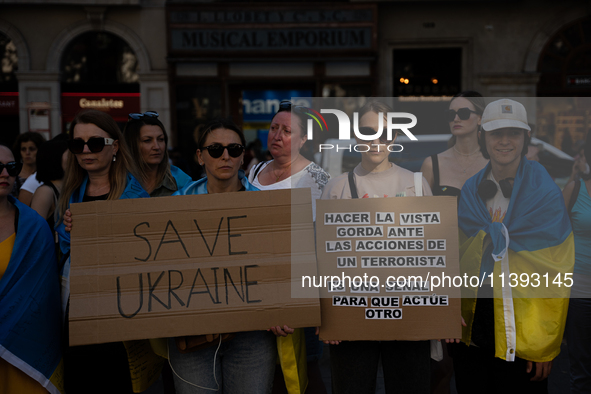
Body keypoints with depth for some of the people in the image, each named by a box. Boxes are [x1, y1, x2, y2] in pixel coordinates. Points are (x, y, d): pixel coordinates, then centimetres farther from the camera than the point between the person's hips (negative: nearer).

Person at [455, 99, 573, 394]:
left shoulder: (545, 195, -8)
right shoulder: (471, 192, 5)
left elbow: (556, 278, -9)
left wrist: (546, 346, -10)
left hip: (523, 338, -4)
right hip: (472, 333, 4)